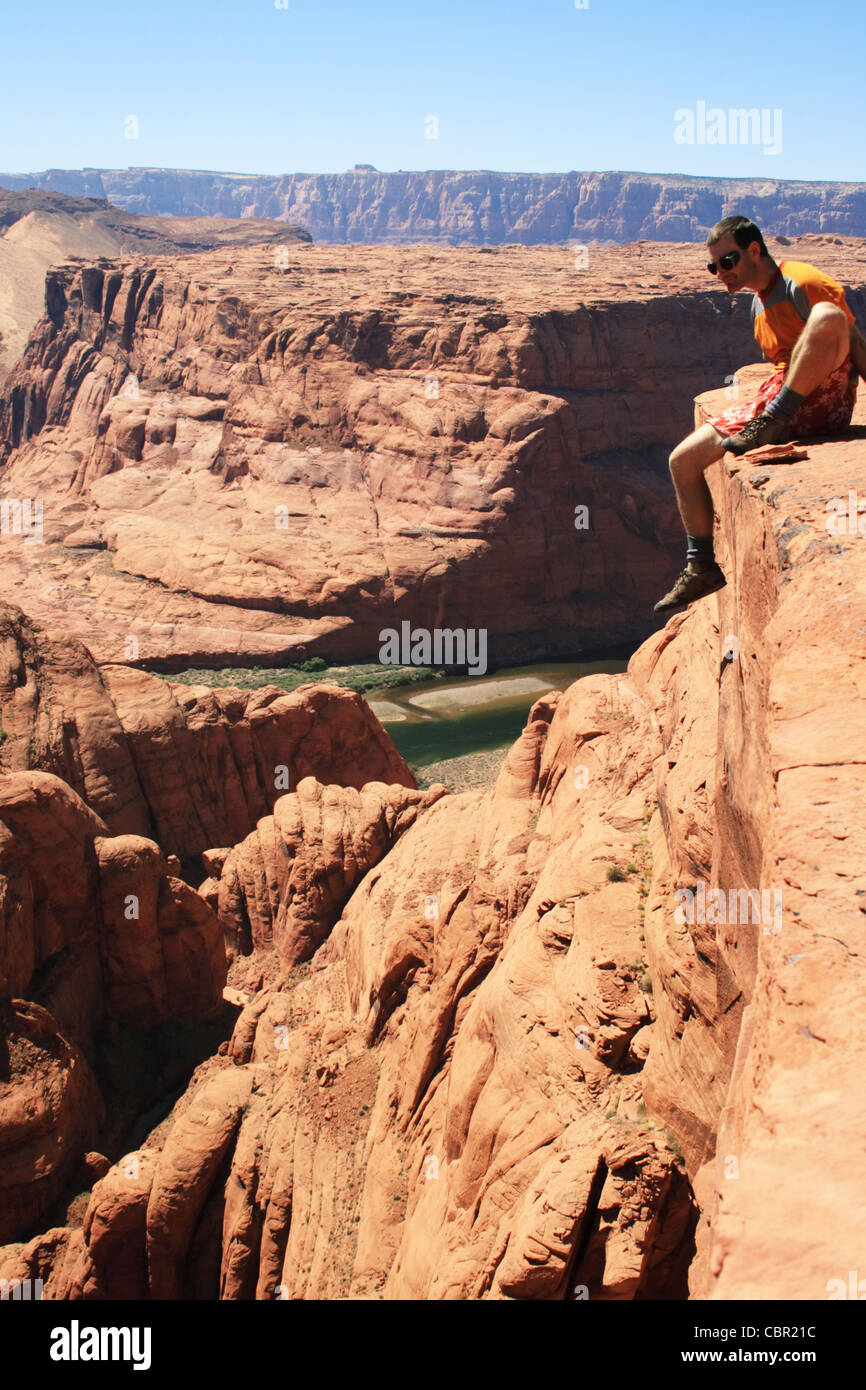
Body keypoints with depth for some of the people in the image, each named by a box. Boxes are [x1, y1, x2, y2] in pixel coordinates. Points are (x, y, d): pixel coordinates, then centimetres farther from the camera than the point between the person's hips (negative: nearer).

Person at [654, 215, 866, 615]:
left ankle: (771, 425, -32)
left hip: (822, 402, -8)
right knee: (683, 460, 2)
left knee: (828, 316, -36)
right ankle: (701, 566, 7)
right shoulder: (758, 304, 18)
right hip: (773, 404, 9)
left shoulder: (802, 283, -8)